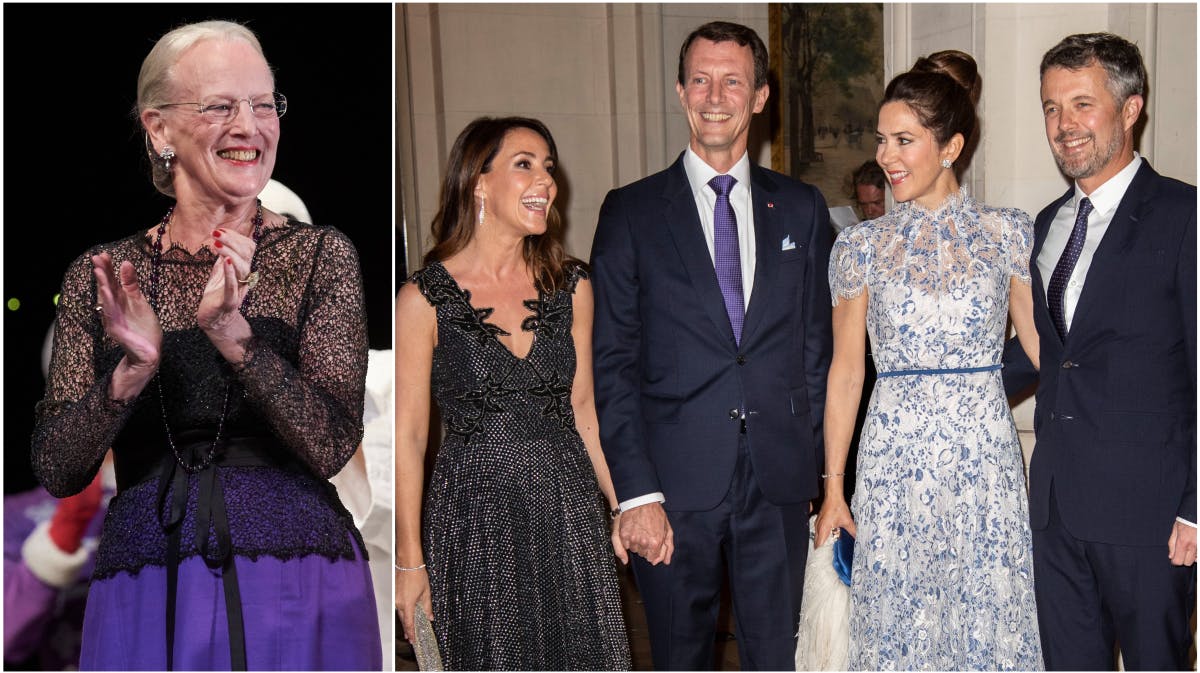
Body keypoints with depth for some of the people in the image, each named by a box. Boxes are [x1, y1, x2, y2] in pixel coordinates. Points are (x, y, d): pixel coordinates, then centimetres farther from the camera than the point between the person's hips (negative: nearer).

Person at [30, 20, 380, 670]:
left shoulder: (319, 255, -2)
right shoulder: (100, 275, 4)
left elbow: (331, 445, -12)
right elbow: (56, 472, -1)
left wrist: (234, 334, -24)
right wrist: (133, 369, -18)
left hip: (296, 589, -1)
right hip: (145, 598, 2)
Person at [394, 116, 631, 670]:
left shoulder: (571, 286, 3)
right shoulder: (423, 298, -9)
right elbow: (409, 437, -6)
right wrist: (410, 561, -5)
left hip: (568, 505, 4)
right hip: (475, 515, -3)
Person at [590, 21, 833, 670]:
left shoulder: (801, 209, 9)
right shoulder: (631, 212, 1)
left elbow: (818, 344, 11)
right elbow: (612, 364, -3)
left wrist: (812, 467, 4)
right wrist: (636, 493, -10)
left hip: (780, 484, 2)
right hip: (677, 487, -2)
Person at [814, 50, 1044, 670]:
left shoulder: (1007, 234, 1)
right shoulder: (861, 246, 2)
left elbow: (1046, 348, 6)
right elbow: (846, 373, 5)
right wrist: (833, 490, 4)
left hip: (984, 455, 0)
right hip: (894, 456, 1)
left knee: (989, 615, 8)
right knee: (900, 620, 8)